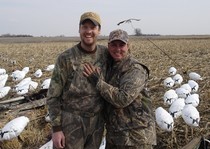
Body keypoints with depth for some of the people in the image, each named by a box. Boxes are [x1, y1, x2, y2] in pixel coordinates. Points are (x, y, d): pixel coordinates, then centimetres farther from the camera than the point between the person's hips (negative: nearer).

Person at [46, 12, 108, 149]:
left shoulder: (105, 53, -2)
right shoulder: (65, 58, -12)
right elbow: (53, 96, -8)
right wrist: (56, 129, -11)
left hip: (96, 121, 4)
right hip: (71, 121, -4)